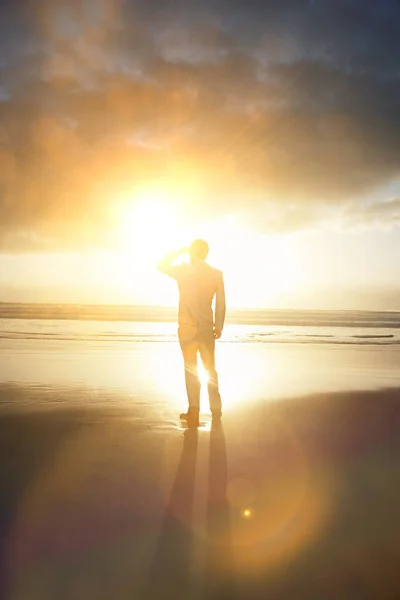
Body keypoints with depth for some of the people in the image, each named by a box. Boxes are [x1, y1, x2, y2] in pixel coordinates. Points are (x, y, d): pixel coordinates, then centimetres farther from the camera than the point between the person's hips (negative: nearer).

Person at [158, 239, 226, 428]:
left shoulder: (183, 270, -8)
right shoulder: (216, 274, -1)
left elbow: (161, 265, 10)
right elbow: (221, 303, 2)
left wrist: (178, 252, 14)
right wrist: (219, 326, 10)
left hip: (187, 328, -2)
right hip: (207, 328, 2)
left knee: (191, 369, 2)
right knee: (210, 368, 15)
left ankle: (194, 411, -6)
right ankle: (216, 409, 21)